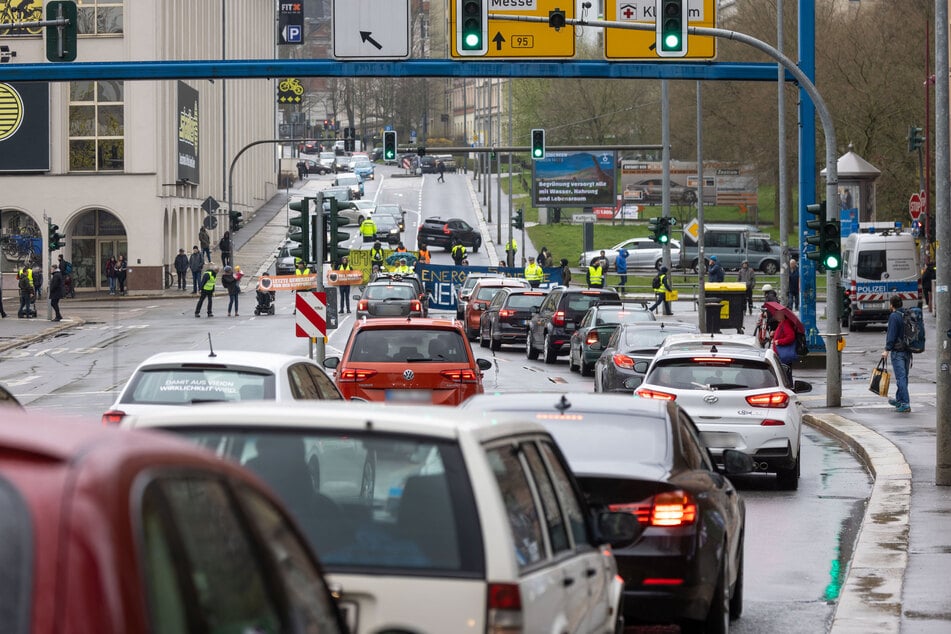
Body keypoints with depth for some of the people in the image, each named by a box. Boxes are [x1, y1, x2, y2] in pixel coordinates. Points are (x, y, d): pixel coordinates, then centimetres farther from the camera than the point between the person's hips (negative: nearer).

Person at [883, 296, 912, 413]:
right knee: (904, 376, 17)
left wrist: (887, 349, -15)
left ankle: (905, 403, -15)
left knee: (900, 377, -9)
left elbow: (892, 335, -17)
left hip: (897, 351, -8)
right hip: (908, 351, 8)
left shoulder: (894, 316, -12)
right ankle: (899, 400, 32)